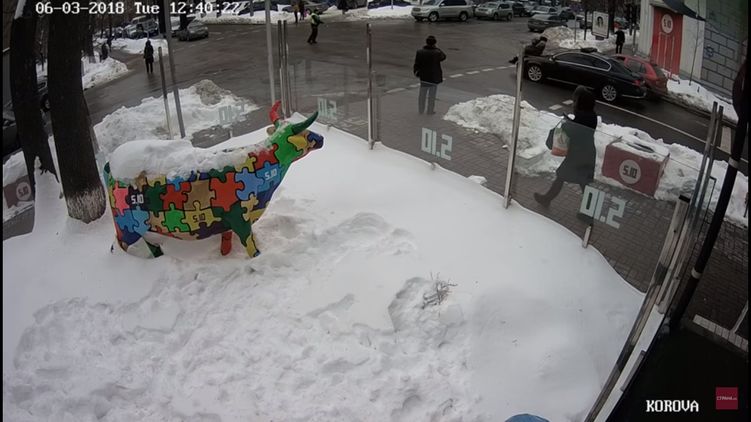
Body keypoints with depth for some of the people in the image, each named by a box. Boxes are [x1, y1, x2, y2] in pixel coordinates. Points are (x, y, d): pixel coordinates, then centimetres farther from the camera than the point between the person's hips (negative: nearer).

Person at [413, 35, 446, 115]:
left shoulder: (420, 52, -9)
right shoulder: (437, 53, -16)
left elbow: (417, 64, -5)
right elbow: (443, 57, 4)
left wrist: (415, 71, 12)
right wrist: (436, 48, 3)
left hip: (423, 76, 3)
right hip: (434, 76, -3)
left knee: (422, 94, 15)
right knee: (432, 95, 9)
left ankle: (421, 109, 24)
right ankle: (430, 110, 16)